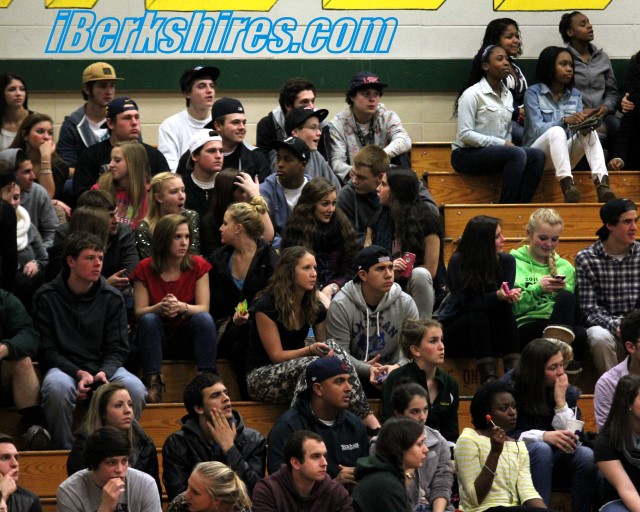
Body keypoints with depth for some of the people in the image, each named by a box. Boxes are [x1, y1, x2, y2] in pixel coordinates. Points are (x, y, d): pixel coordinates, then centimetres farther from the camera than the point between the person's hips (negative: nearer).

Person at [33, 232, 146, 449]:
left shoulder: (112, 298, 4)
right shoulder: (46, 297, -2)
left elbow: (117, 349, 4)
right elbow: (47, 350, -3)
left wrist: (104, 373, -18)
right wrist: (79, 374, -19)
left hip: (103, 368, 2)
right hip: (63, 368, -2)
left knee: (135, 388, -30)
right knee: (57, 386, -39)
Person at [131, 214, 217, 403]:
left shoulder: (198, 266, -3)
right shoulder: (145, 269, -4)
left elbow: (203, 308, -11)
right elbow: (139, 312, -10)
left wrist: (182, 307, -33)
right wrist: (160, 307, -33)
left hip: (187, 338, 1)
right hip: (155, 338, 0)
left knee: (204, 318, -29)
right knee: (148, 320, -31)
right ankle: (154, 383, -39)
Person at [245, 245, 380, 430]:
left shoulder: (315, 307, 6)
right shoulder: (266, 306, -14)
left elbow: (326, 349, 8)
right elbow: (276, 356, -14)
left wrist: (327, 351, -16)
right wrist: (310, 350, -29)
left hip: (298, 370, 6)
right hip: (260, 377, -6)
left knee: (334, 356, -26)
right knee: (312, 364, -35)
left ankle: (369, 420, -39)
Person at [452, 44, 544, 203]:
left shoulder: (507, 95, 13)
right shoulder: (472, 94, -10)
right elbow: (465, 134, -17)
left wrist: (509, 145, -7)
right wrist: (501, 144, -18)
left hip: (497, 152, 7)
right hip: (467, 155, -7)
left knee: (537, 156, -17)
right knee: (517, 154, -30)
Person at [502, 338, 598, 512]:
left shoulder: (568, 391, 1)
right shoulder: (510, 388, -11)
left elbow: (574, 438, -6)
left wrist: (561, 401, -15)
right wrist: (544, 436, -27)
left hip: (553, 461, 4)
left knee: (586, 455, -26)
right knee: (541, 449, -35)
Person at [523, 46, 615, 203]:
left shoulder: (575, 95, 13)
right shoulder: (533, 93, -3)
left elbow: (579, 126, 2)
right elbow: (537, 129, -15)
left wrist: (585, 127, -24)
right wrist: (565, 120, -31)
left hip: (565, 155, 5)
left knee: (590, 133, -24)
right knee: (557, 131, -35)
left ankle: (602, 184, -44)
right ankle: (567, 185, -56)